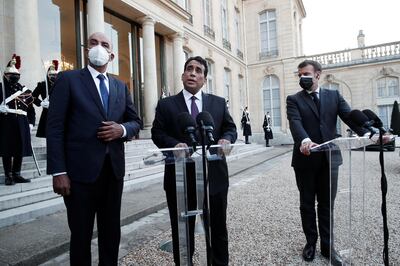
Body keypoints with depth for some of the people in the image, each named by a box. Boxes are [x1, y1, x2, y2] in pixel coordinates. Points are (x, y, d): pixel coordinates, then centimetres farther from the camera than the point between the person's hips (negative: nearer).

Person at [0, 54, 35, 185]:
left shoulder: (24, 90, 14)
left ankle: (17, 174, 18)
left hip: (22, 124, 3)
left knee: (20, 150, 7)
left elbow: (31, 108, 14)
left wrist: (31, 122, 7)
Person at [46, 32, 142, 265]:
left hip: (114, 170, 5)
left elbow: (136, 121, 15)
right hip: (81, 171, -4)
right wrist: (58, 171, -13)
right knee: (81, 235, 10)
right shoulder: (68, 79, -1)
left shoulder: (121, 86, 13)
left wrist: (122, 129, -9)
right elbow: (55, 127, -6)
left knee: (112, 232, 17)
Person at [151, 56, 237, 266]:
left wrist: (226, 139, -12)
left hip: (214, 175, 2)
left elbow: (230, 128, 10)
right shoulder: (166, 104, 4)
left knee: (218, 228, 16)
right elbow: (157, 133, -1)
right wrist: (174, 144, -21)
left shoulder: (219, 103, 10)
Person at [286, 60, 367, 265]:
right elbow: (295, 122, -16)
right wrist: (304, 140, -37)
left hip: (329, 158, 1)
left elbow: (350, 116, -3)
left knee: (327, 205, 11)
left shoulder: (334, 95, 9)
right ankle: (311, 242, 28)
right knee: (307, 204, 12)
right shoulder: (294, 99, 1)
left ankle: (327, 245, 25)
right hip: (305, 159, -1)